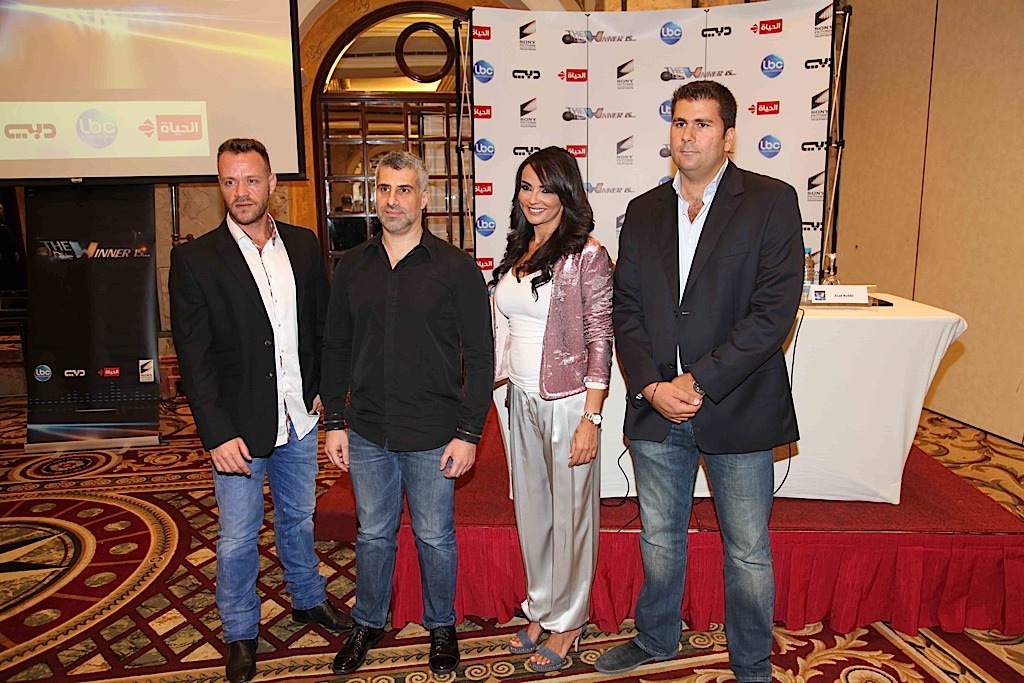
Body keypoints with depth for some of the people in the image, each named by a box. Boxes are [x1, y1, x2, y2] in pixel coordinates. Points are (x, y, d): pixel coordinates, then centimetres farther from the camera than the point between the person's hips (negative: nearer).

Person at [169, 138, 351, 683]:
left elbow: (322, 322, 9)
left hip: (298, 417, 4)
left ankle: (308, 599, 44)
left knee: (299, 518, 22)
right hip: (239, 426, -3)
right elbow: (194, 356, -12)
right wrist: (218, 434, -16)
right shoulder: (195, 259, -9)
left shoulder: (303, 245, 2)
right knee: (237, 538, 11)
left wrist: (321, 390, 3)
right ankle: (240, 633, 33)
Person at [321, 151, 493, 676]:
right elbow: (335, 348, 10)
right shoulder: (352, 266, 5)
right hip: (366, 434, 3)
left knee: (435, 537, 13)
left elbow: (479, 356, -7)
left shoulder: (456, 268, -7)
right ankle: (368, 623, 40)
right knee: (373, 534, 18)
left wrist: (468, 432, -10)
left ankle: (441, 626, 36)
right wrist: (334, 422, 6)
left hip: (433, 436, -3)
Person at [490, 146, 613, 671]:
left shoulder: (586, 255, -12)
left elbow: (599, 342, -13)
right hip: (521, 400, 7)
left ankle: (568, 620, 30)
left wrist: (591, 418, -16)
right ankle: (541, 610, 38)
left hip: (567, 402, -6)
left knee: (569, 514, 9)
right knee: (530, 510, 18)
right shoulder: (516, 253, 8)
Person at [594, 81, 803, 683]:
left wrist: (699, 382, -17)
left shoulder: (772, 202, -5)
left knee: (749, 553, 12)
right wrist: (651, 387, -9)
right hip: (656, 407, 4)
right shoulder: (644, 211, 8)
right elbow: (627, 309, 4)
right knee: (660, 540, 19)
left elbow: (775, 311, -14)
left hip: (736, 410, -3)